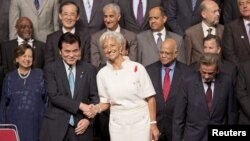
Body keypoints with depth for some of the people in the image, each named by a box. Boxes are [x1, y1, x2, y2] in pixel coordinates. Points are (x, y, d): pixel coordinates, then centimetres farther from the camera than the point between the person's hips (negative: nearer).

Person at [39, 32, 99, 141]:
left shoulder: (89, 69, 8)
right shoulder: (50, 69, 1)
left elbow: (94, 97, 8)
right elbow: (54, 96, -10)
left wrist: (89, 119, -7)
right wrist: (80, 105, -16)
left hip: (80, 127, 2)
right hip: (56, 127, -2)